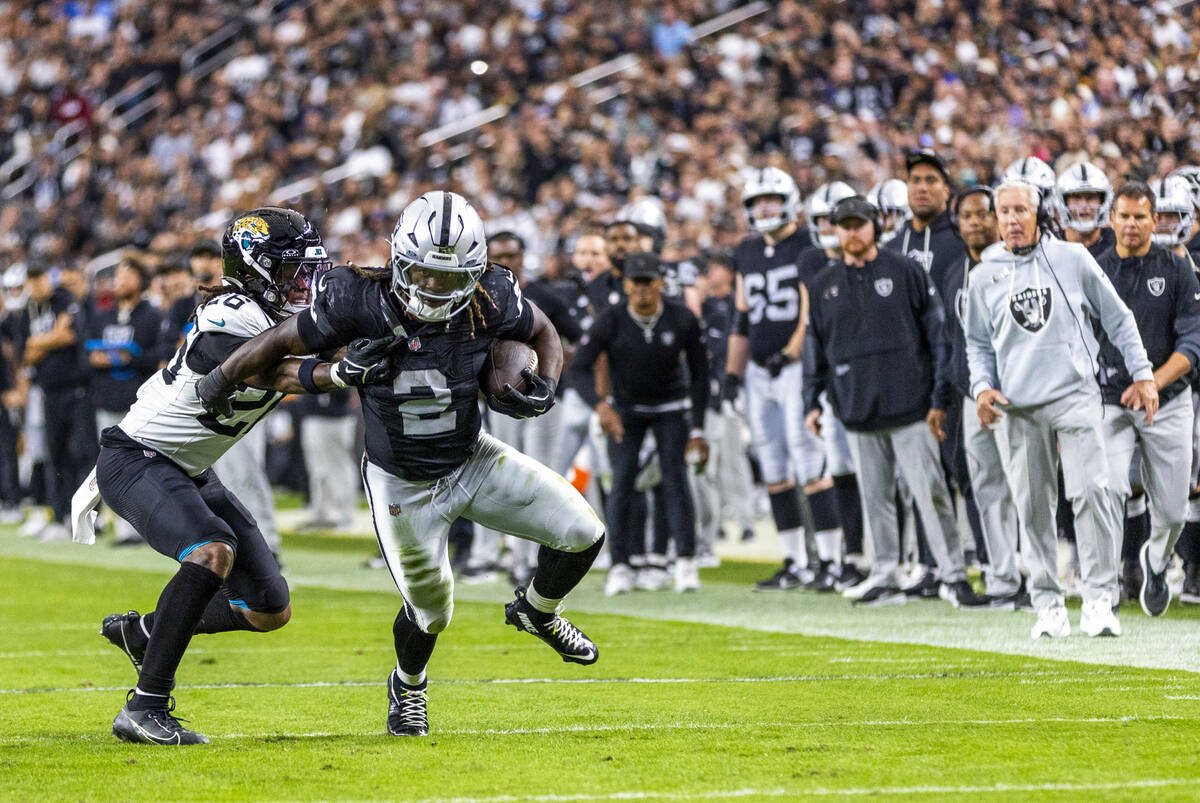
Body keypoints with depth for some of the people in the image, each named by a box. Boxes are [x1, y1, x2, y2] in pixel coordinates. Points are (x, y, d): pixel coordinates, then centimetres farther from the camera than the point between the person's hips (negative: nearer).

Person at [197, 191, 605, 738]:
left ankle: (536, 612, 26)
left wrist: (544, 389, -16)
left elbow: (543, 334, 2)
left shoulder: (489, 301, -19)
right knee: (430, 611, 9)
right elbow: (282, 342, -12)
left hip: (473, 462, 3)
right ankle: (408, 685, 45)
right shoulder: (360, 303, -26)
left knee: (583, 533, -8)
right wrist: (220, 380, -5)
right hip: (402, 487, -3)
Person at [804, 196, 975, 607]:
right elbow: (816, 347, 18)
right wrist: (812, 402, 12)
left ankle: (953, 574, -4)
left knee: (930, 491, -7)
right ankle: (884, 577, 13)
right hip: (857, 408, 4)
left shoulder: (905, 272, 2)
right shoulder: (824, 286, 12)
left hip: (907, 402, -4)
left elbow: (936, 330, 2)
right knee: (874, 496, 7)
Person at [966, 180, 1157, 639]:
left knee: (1089, 491, -15)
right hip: (1019, 407, 2)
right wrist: (982, 387, 2)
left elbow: (1117, 318, 11)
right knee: (1032, 506, 0)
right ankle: (1048, 605, 7)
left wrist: (1142, 374, 6)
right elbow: (979, 344, 20)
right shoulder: (985, 276, 10)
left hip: (1075, 395, -2)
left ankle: (1099, 600, -13)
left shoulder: (1072, 259, 5)